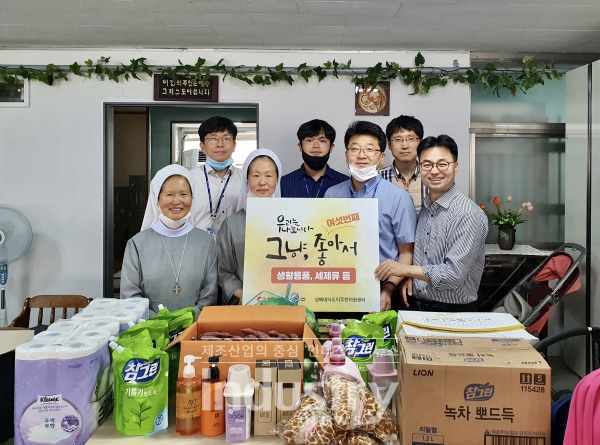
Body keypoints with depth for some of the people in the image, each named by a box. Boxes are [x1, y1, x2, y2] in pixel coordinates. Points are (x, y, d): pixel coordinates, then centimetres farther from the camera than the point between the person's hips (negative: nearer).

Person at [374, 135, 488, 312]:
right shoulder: (426, 208, 6)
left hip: (453, 312, -5)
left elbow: (454, 274, -20)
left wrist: (405, 269, -16)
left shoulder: (467, 214, -16)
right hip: (417, 306, 5)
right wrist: (409, 276, -3)